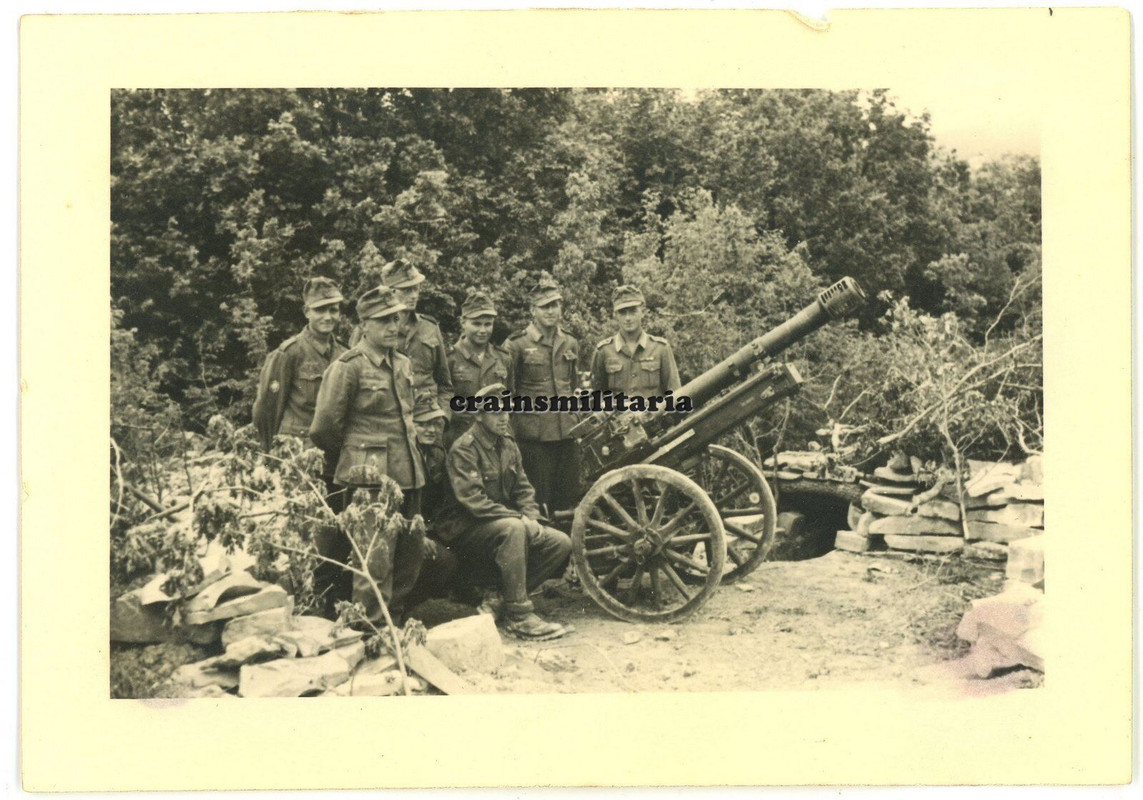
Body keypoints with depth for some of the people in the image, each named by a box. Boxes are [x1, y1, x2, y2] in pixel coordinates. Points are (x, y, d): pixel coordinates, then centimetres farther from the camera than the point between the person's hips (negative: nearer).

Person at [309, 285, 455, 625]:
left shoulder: (403, 364, 13)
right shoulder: (348, 367, -10)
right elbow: (324, 427, -7)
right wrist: (350, 459, 6)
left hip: (408, 473, 8)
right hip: (370, 474, -7)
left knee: (411, 552, 12)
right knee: (375, 558, -6)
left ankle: (394, 620, 27)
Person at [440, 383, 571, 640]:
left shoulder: (508, 445, 11)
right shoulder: (463, 449, -13)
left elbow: (523, 488, 13)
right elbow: (472, 501, -23)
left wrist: (531, 518, -8)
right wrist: (520, 519, -25)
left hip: (508, 521, 8)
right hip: (468, 530, -8)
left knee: (561, 543, -10)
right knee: (513, 528, -38)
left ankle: (506, 597, -2)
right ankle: (519, 615, -32)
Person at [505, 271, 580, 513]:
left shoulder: (570, 344, 13)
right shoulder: (516, 344, -2)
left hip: (567, 432, 5)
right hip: (534, 435, -5)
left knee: (568, 500, 8)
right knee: (537, 502, -1)